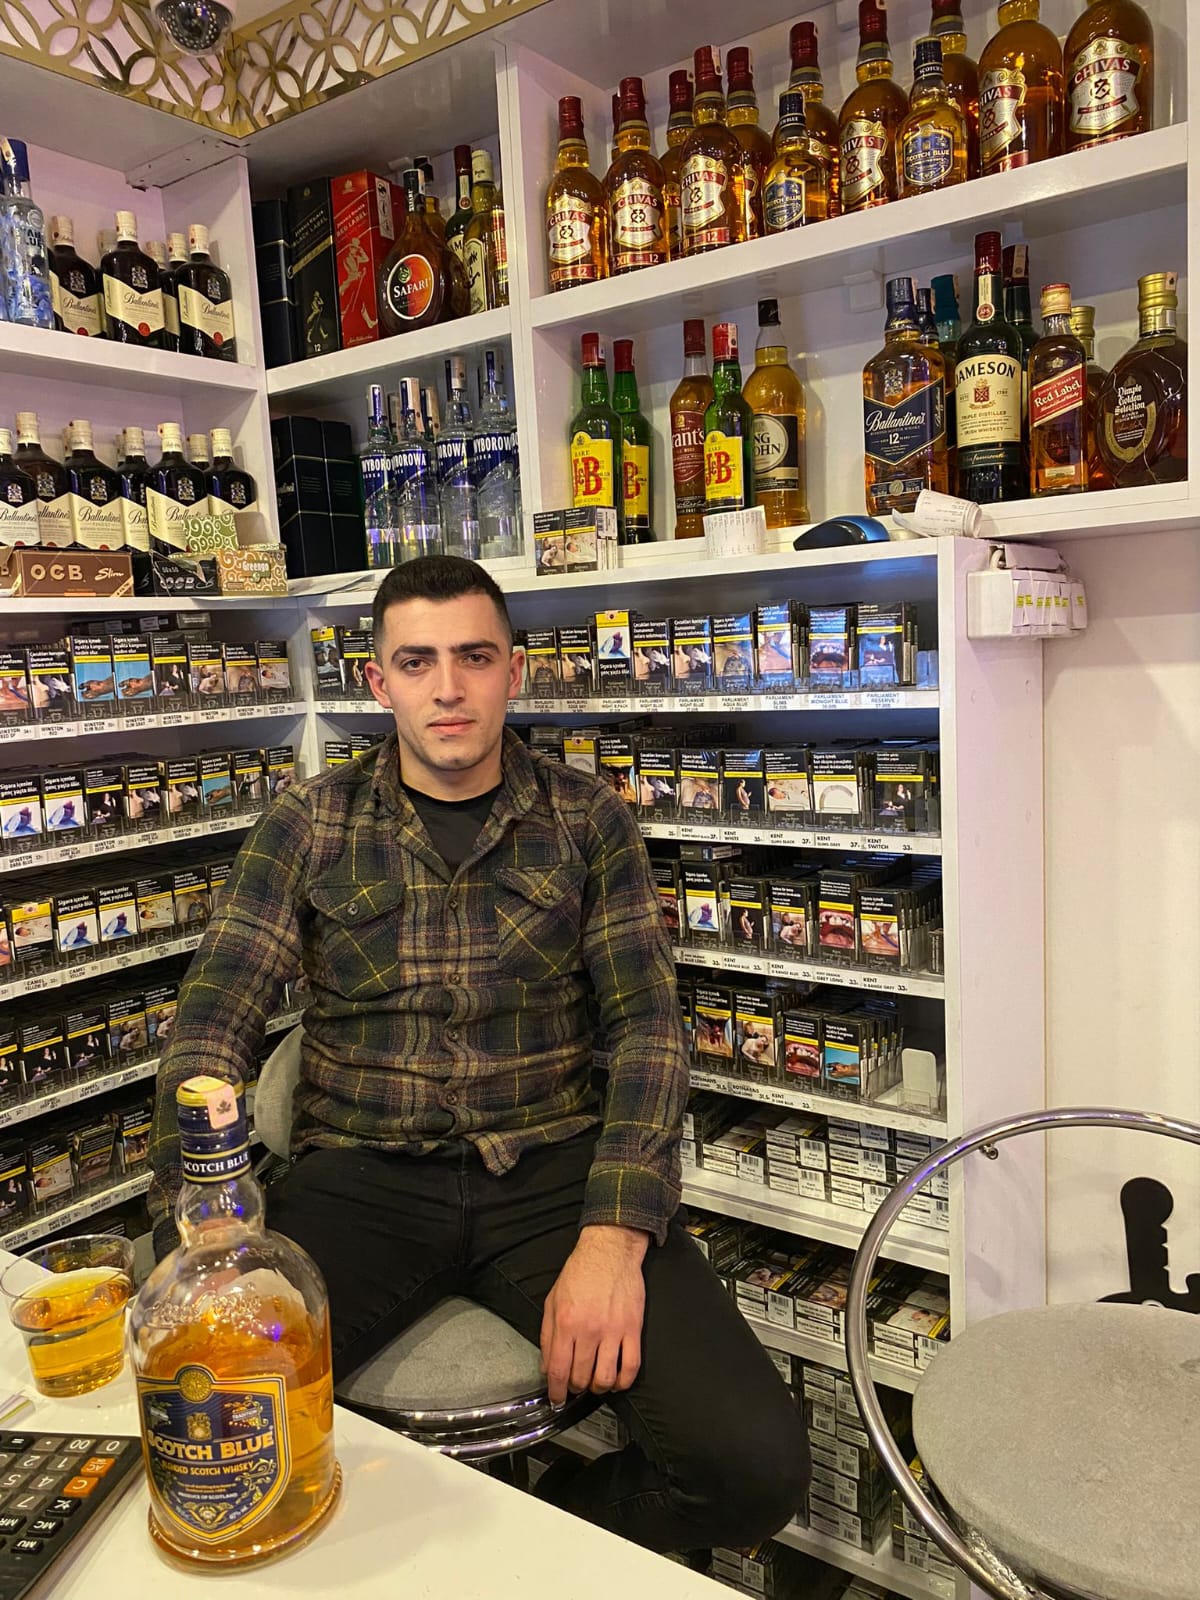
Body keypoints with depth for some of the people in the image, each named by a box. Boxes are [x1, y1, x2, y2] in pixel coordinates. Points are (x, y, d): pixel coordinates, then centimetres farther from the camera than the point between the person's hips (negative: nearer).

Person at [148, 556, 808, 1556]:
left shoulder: (587, 820, 5)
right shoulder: (311, 826, 6)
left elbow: (647, 1027, 0)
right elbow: (212, 1028, 1)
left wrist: (614, 1237, -16)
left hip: (554, 1168, 1)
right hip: (361, 1176, 0)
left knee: (758, 1466, -18)